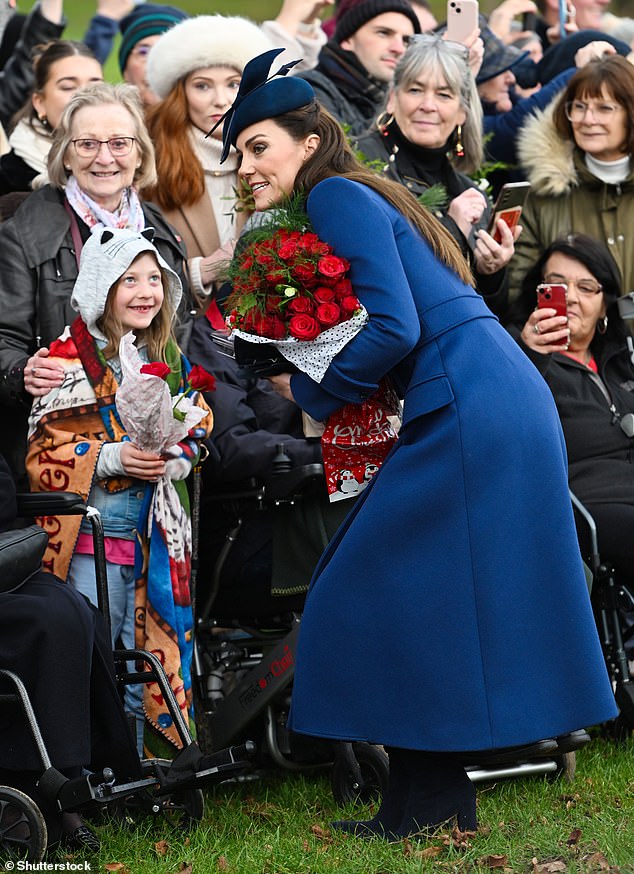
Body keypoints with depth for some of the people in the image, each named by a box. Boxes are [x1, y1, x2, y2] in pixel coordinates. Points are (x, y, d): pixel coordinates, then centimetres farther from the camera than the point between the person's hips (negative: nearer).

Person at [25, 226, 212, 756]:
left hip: (159, 536, 5)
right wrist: (111, 458, -19)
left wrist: (177, 457, -6)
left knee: (150, 653, 8)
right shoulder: (71, 359, -5)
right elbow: (43, 453, -7)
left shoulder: (170, 359, 11)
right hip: (93, 533, -5)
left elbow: (198, 429, 16)